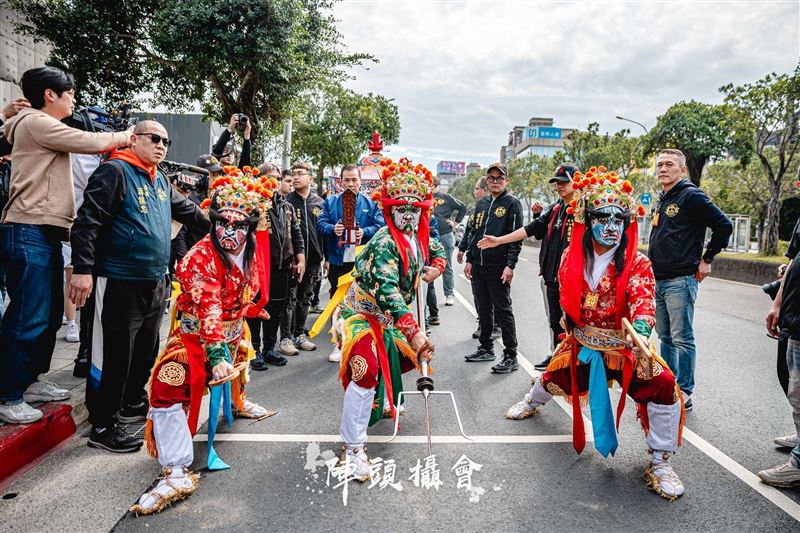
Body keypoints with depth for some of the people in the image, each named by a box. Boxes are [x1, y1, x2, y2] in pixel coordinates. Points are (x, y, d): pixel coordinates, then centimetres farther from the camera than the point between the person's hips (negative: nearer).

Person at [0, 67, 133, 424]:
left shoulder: (43, 128, 25)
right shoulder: (35, 122, -6)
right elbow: (89, 143, -12)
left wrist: (120, 141, 9)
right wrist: (123, 137, 6)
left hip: (45, 234, 10)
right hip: (29, 233, -10)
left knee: (50, 315, 14)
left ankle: (30, 381, 26)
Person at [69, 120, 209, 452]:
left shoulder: (161, 182, 15)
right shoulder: (115, 171, -10)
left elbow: (188, 210, 30)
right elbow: (88, 221, -16)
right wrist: (83, 270, -23)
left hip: (155, 284, 9)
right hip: (120, 284, -8)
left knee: (146, 350, 20)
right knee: (115, 356, -1)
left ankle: (133, 403, 39)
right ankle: (101, 427, 12)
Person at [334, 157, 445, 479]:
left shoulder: (416, 236, 1)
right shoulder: (385, 243, -27)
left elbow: (437, 250, 24)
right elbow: (387, 292, -37)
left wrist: (435, 267, 1)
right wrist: (414, 331, -43)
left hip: (389, 317, 9)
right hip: (361, 314, -9)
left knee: (410, 356, 22)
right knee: (367, 372, -24)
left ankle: (379, 402, 48)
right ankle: (352, 447, -12)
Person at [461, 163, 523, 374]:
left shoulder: (512, 204, -3)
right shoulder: (481, 203, 16)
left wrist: (510, 265, -16)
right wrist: (469, 259, 12)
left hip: (499, 268, -6)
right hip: (478, 267, 6)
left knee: (503, 311, -3)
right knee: (483, 310, 14)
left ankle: (511, 356, 4)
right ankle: (486, 348, 26)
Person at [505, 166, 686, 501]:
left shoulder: (636, 263, -17)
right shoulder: (573, 258, -5)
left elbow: (642, 299, -34)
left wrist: (641, 332, -52)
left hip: (624, 346, -3)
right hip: (582, 342, 3)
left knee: (664, 386, -23)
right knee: (555, 377, 20)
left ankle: (659, 462, -2)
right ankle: (532, 403, 61)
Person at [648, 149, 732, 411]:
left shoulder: (691, 196, -9)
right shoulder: (661, 201, 17)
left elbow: (724, 226, -11)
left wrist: (707, 259, -6)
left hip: (681, 280, -9)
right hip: (659, 280, 9)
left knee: (682, 338, -3)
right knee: (665, 337, 15)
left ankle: (684, 393, 5)